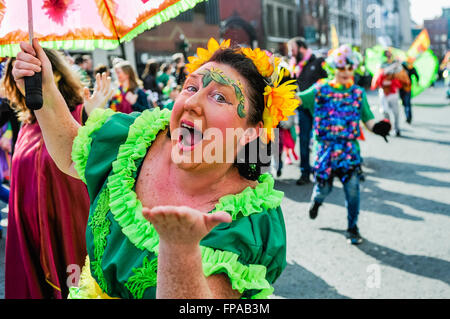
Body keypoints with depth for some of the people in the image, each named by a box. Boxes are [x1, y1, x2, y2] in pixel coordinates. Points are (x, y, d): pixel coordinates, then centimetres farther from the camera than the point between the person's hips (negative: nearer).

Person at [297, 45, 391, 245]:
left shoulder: (358, 93, 7)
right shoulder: (320, 90, 2)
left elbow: (368, 120, 3)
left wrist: (377, 127, -17)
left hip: (349, 148, 1)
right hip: (325, 147, -1)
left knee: (352, 188, -7)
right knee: (324, 186, 5)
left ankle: (352, 228, 12)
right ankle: (316, 200, 44)